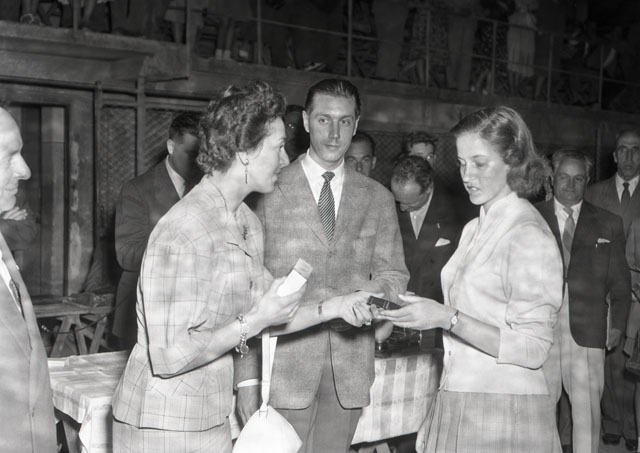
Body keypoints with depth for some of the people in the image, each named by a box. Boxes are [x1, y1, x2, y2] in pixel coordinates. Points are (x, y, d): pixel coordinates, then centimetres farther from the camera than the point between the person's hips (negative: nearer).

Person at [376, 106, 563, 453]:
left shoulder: (530, 236, -13)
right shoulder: (475, 229, 10)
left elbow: (532, 349, -17)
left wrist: (447, 318, -22)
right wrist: (423, 316, 2)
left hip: (504, 414, -7)